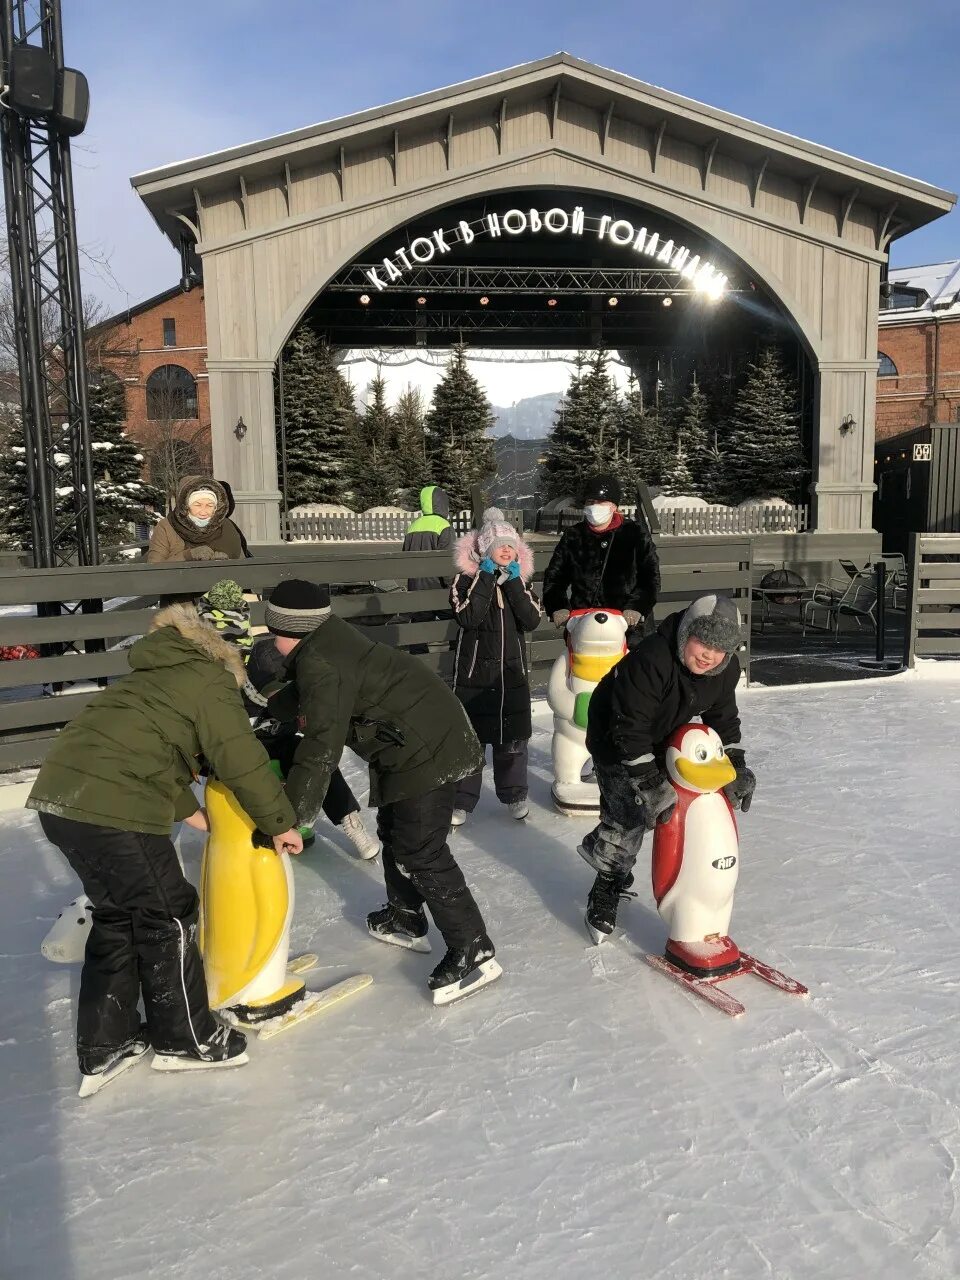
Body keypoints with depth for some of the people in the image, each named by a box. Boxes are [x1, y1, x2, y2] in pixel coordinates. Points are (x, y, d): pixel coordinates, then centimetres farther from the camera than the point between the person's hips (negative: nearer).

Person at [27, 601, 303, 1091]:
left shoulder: (155, 677, 26)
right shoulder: (210, 680, 0)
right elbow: (243, 761, -4)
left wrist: (194, 813, 31)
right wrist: (281, 823, 7)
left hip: (57, 797, 9)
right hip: (113, 809, -9)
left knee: (117, 915, 22)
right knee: (168, 917, 8)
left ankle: (103, 1047, 30)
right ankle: (185, 1039, 23)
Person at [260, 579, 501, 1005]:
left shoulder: (321, 664, -23)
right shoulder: (326, 640, 7)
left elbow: (322, 746, -31)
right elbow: (299, 700, 24)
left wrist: (289, 815, -31)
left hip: (427, 750, -11)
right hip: (415, 743, 11)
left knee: (420, 852, -9)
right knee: (394, 832, 24)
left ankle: (474, 952, -2)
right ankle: (405, 919, 41)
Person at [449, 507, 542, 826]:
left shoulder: (519, 581, 5)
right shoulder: (467, 580, -7)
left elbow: (532, 620, -9)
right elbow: (468, 617, -24)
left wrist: (513, 582, -13)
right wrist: (486, 577, -20)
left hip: (512, 672, 4)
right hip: (473, 672, -4)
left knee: (513, 737, 13)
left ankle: (514, 794, 29)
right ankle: (461, 800, 14)